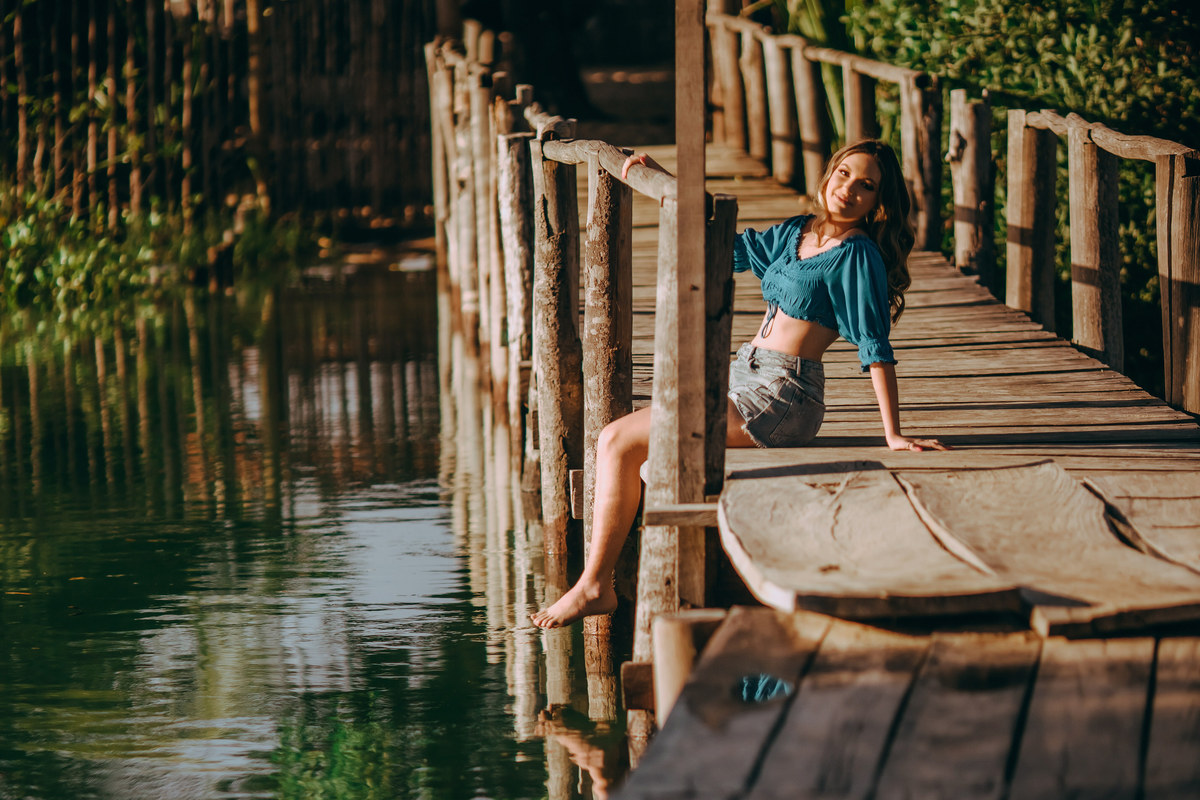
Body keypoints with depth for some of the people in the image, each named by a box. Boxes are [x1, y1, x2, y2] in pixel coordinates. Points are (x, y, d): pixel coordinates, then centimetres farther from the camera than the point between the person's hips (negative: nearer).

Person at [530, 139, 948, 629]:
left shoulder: (857, 254, -10)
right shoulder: (796, 234, 14)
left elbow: (874, 347, -14)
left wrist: (893, 435, -19)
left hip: (779, 396, -9)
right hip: (745, 375, 9)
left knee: (619, 442, -14)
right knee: (615, 440, 1)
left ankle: (594, 587, -7)